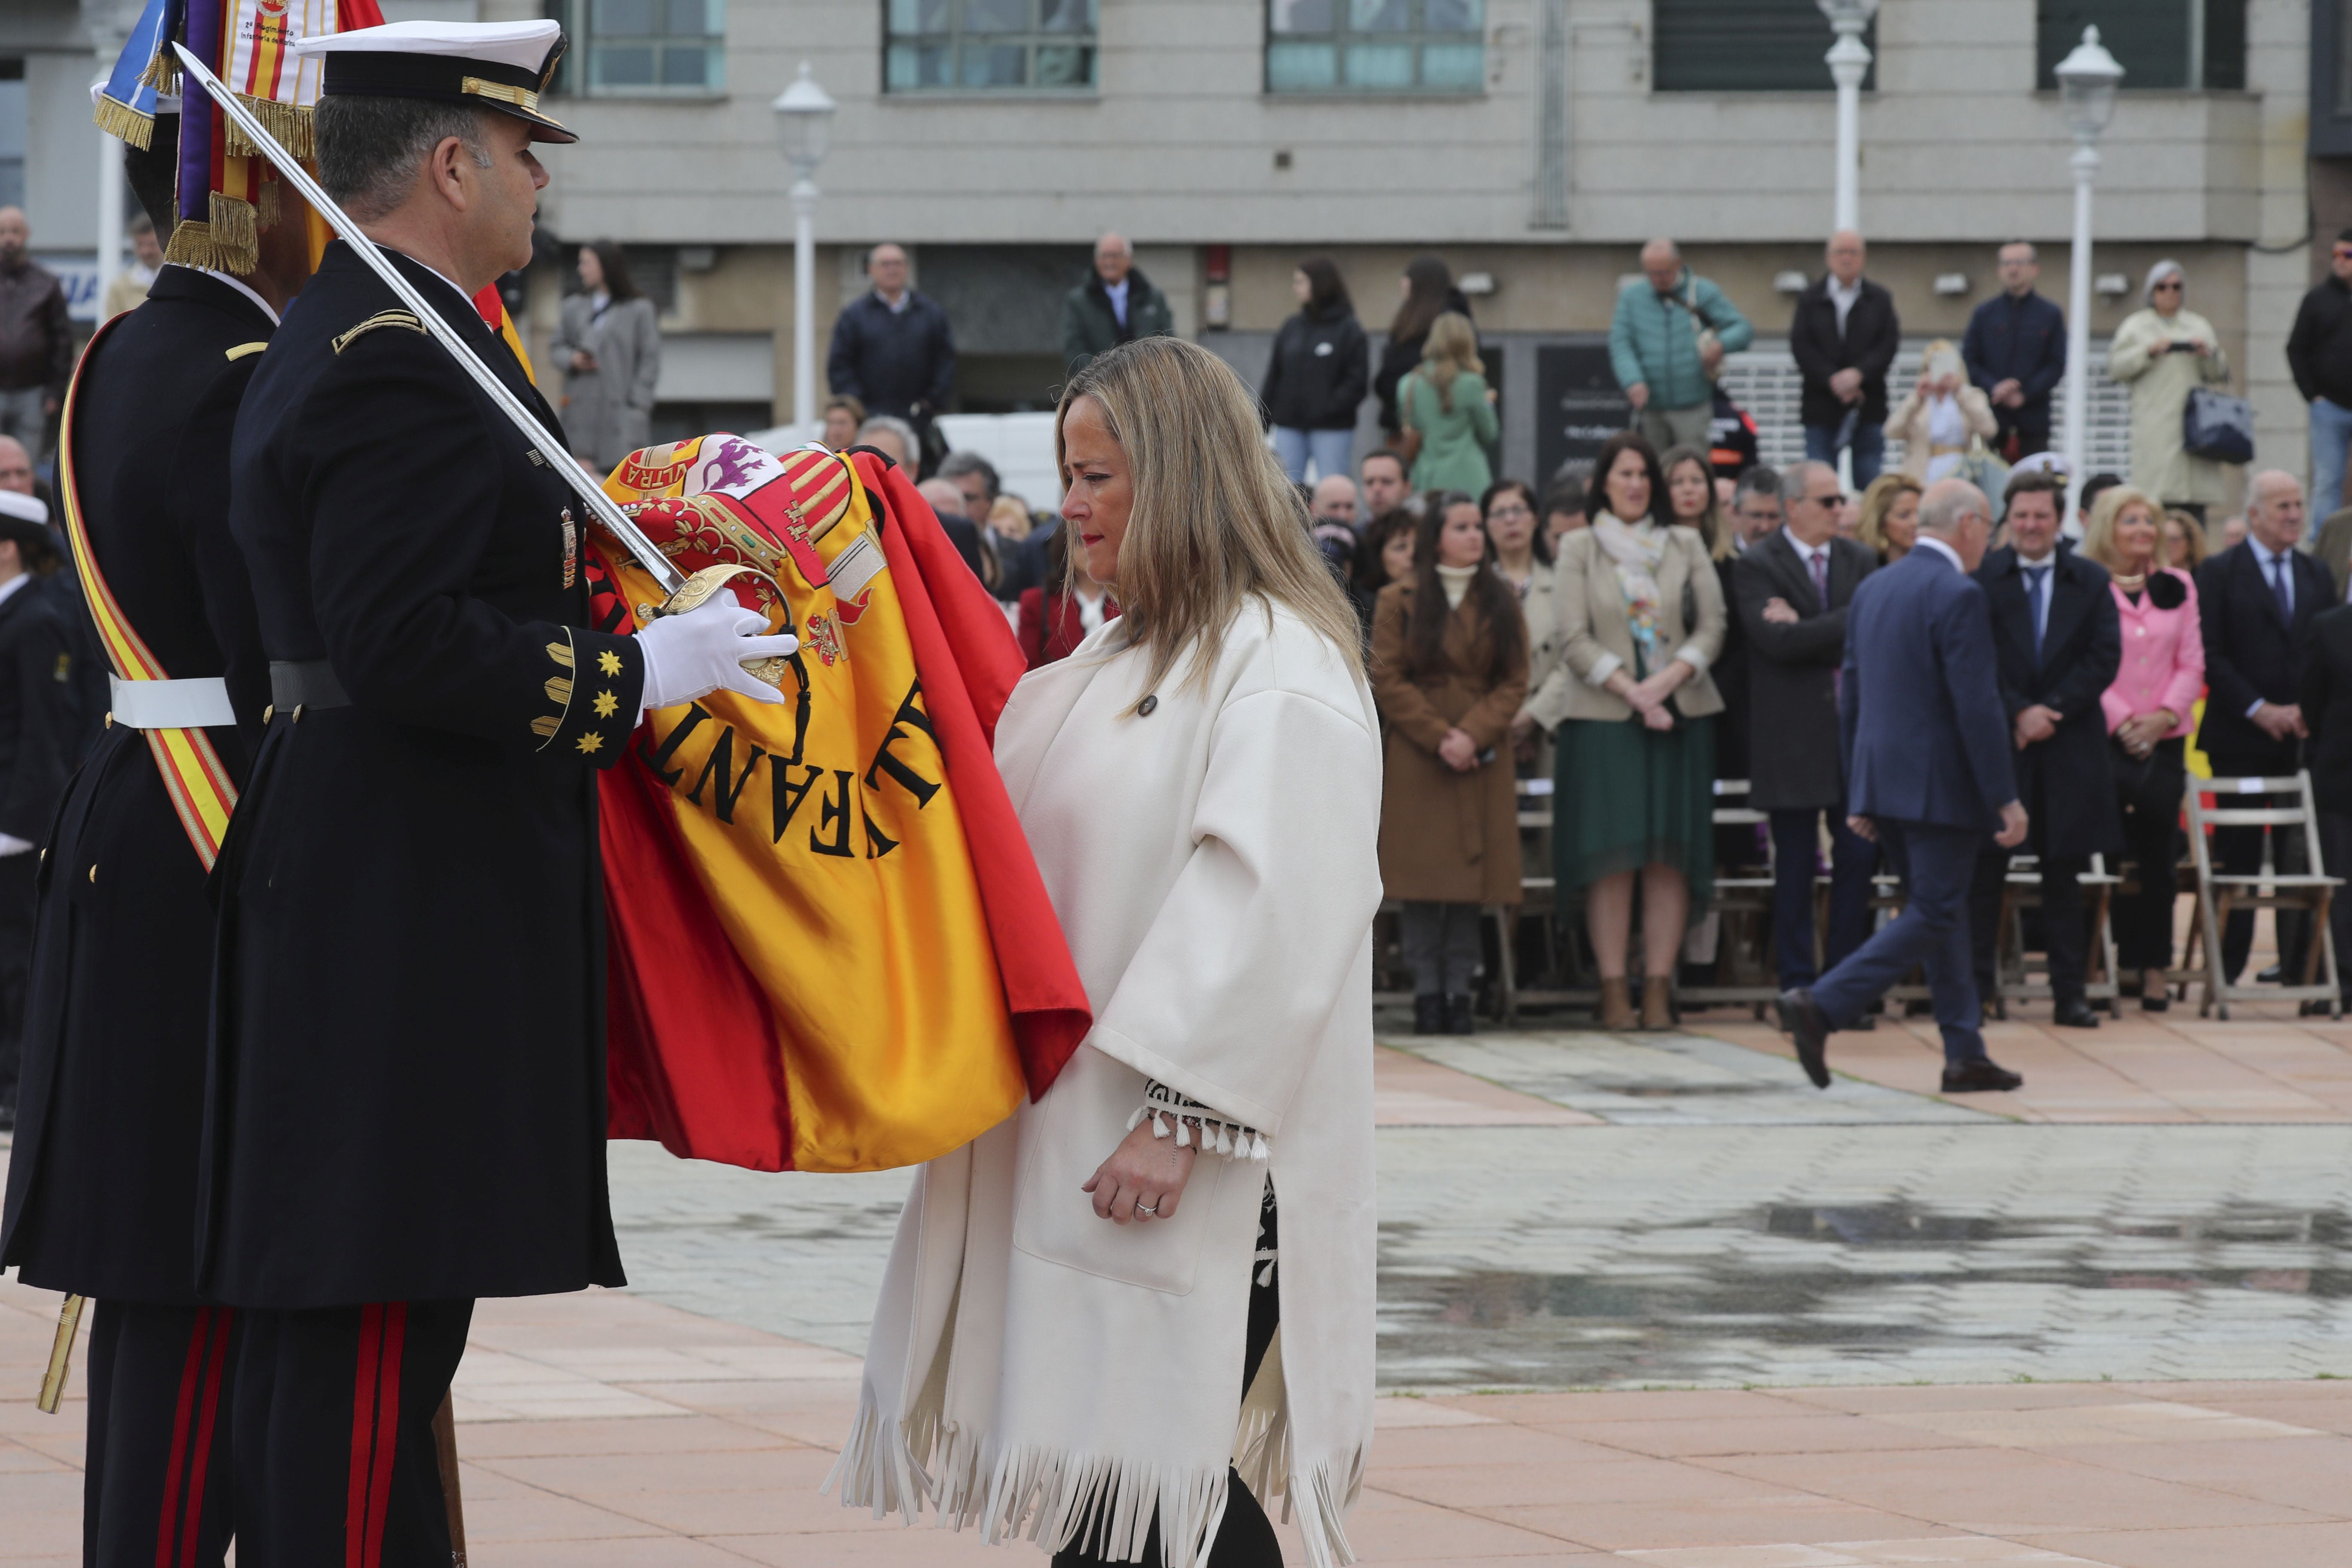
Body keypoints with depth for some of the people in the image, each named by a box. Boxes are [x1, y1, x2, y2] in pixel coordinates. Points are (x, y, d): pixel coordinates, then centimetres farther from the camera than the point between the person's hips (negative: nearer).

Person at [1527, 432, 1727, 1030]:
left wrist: (1669, 679, -11)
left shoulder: (1686, 546, 12)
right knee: (1612, 854, -6)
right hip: (1602, 714, -2)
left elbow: (1711, 627, 5)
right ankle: (1613, 988, -6)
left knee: (1671, 853, -3)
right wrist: (1629, 689, -13)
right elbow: (1574, 639, -2)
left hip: (1679, 713, 2)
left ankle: (1658, 986, -3)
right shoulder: (1579, 549, 7)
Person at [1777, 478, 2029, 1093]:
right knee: (1933, 916, -4)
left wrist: (1858, 793, 20)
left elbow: (1850, 697, 15)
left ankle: (1965, 1052, 15)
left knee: (1941, 911, 14)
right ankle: (1821, 1007, -15)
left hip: (1883, 782, 8)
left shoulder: (1872, 590, 11)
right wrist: (2006, 799, -14)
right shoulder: (1958, 595, -14)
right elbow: (1977, 706, -18)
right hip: (1941, 787, -8)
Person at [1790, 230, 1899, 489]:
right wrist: (1832, 380, -13)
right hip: (1821, 408, 0)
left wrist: (1858, 373, -16)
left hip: (1868, 409, 0)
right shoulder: (1810, 299, 7)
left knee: (1870, 482, -1)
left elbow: (1890, 344, -1)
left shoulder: (1880, 300, 8)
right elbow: (1800, 346, -2)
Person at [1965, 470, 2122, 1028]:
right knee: (1986, 868, -2)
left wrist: (2051, 711, -10)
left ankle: (2070, 995, 9)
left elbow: (2105, 658, 1)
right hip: (1997, 742, -2)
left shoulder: (2090, 581, 7)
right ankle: (1974, 986, 3)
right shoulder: (1982, 578, 0)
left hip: (2069, 746, 2)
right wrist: (2018, 712, -14)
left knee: (2065, 874, 6)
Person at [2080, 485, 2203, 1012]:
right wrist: (2120, 720, -12)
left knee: (2159, 852, 2)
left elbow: (2192, 665, 9)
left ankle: (2155, 966, 6)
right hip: (2104, 737, -3)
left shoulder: (2177, 588, 11)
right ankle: (2111, 953, 0)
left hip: (2163, 738, 3)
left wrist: (2164, 716, -6)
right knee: (2113, 849, -11)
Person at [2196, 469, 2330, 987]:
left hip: (2303, 738, 3)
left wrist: (2309, 711, -4)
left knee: (2300, 855, 0)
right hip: (2241, 739, -3)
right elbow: (2211, 656, -6)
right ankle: (2227, 968, 5)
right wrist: (2259, 710, -13)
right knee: (2238, 856, 0)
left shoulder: (2318, 577, 14)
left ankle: (2300, 964, 3)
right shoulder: (2219, 574, 0)